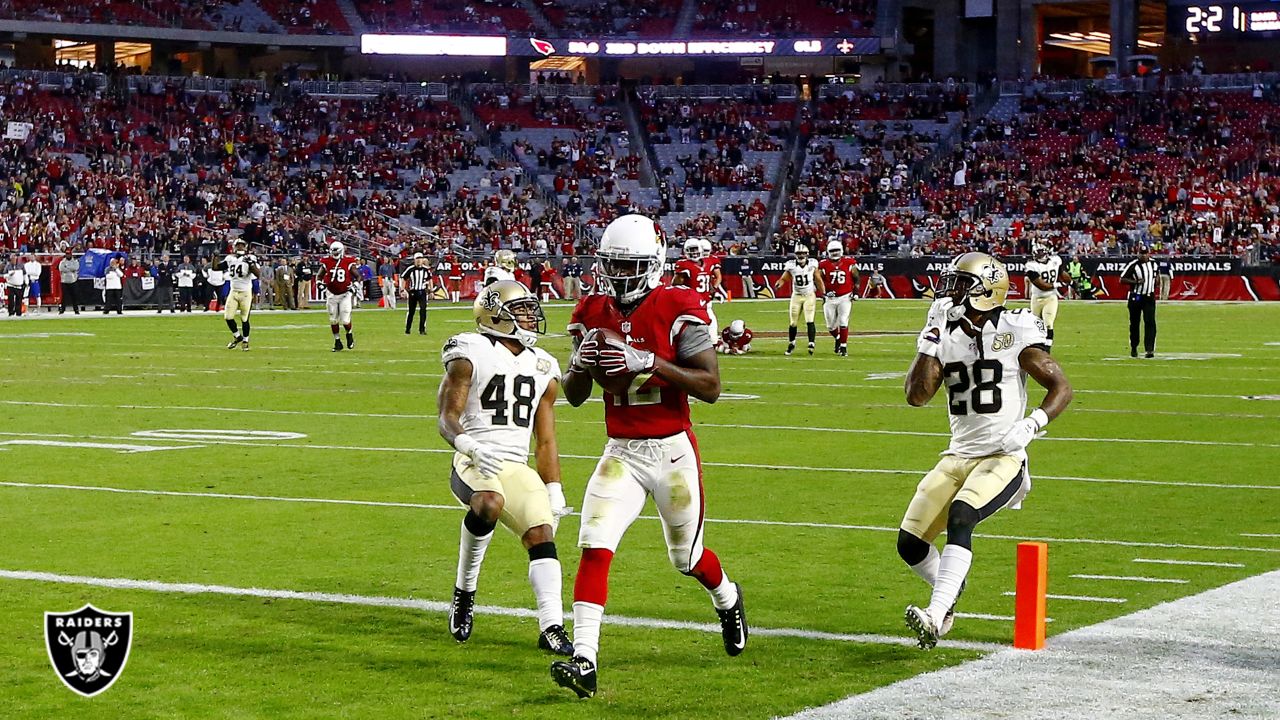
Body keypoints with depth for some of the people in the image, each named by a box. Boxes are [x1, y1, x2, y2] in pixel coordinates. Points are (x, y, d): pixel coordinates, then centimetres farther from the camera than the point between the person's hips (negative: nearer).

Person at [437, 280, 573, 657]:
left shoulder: (543, 368, 16)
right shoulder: (471, 354, -2)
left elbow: (546, 442, 20)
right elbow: (447, 417, -7)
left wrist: (555, 495, 14)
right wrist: (470, 446, -28)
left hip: (517, 468, 6)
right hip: (473, 463, -6)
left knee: (542, 535, -13)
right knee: (489, 505, -36)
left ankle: (551, 626, -15)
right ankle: (464, 593, -17)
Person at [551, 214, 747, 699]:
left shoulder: (678, 309, -13)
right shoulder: (592, 313, 1)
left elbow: (711, 387, -18)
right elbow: (574, 397, 9)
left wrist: (649, 362, -28)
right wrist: (580, 364, -15)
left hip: (672, 451, -3)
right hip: (621, 453, 3)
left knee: (687, 557, 15)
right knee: (594, 546, -17)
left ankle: (728, 600, 50)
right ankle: (584, 660, -20)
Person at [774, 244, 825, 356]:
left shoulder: (812, 264, -5)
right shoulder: (791, 266, -6)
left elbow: (818, 280, 5)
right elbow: (783, 278, -2)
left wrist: (824, 293, 5)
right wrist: (778, 284, -25)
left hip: (809, 296, -1)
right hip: (796, 296, 1)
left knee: (809, 321, -16)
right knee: (793, 323, 6)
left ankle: (811, 344, -17)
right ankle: (791, 344, 26)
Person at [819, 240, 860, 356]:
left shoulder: (849, 263, -1)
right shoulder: (824, 265, -2)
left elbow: (856, 279, 8)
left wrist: (855, 292, 1)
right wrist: (825, 291, -11)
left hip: (845, 297, -1)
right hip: (830, 298, 1)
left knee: (843, 323, -9)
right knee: (831, 325, 7)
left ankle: (843, 347, 0)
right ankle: (837, 338, 38)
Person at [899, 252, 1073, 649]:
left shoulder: (1015, 332, -8)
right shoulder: (946, 336, 5)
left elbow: (1061, 387, -6)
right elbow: (916, 396, -6)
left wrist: (1031, 425, -23)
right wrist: (930, 337, -11)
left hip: (1003, 457, -5)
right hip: (958, 456, 6)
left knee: (959, 518, -31)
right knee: (909, 543, -1)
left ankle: (935, 617, -36)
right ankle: (949, 589, 29)